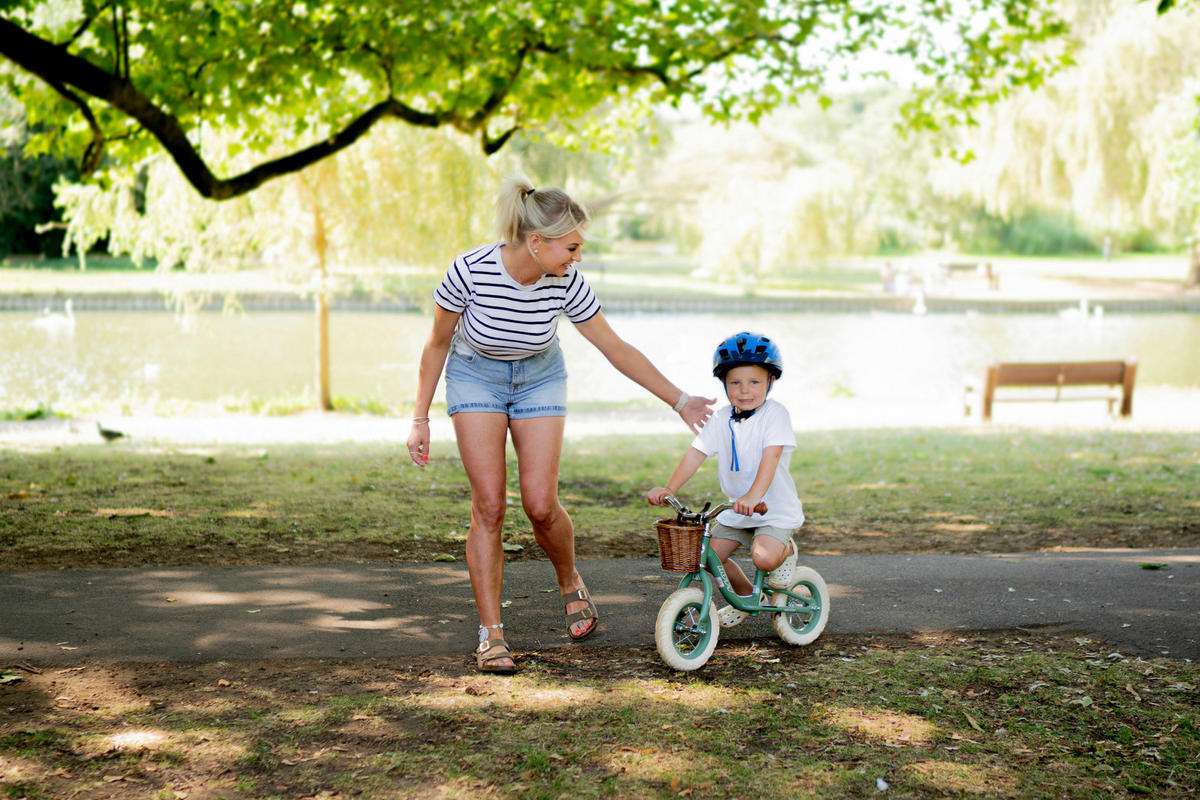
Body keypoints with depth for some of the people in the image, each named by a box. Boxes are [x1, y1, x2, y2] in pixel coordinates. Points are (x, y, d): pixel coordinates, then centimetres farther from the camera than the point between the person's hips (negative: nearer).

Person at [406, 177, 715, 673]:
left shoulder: (566, 283, -22)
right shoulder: (470, 270, -28)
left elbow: (618, 350, -10)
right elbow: (438, 344, -12)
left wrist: (680, 401, -6)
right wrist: (420, 419, -9)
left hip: (539, 378, 1)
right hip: (475, 376, -1)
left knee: (540, 505, -9)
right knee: (488, 506, -11)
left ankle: (572, 586, 22)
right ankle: (491, 634, -1)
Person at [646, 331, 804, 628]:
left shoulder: (774, 414, -14)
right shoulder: (721, 420, 1)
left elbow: (771, 456, -27)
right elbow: (696, 454, -6)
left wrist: (754, 496, -42)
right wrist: (670, 488, -21)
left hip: (775, 508, -6)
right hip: (735, 508, 6)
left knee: (764, 557, -27)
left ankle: (788, 549, 10)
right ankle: (746, 595, 24)